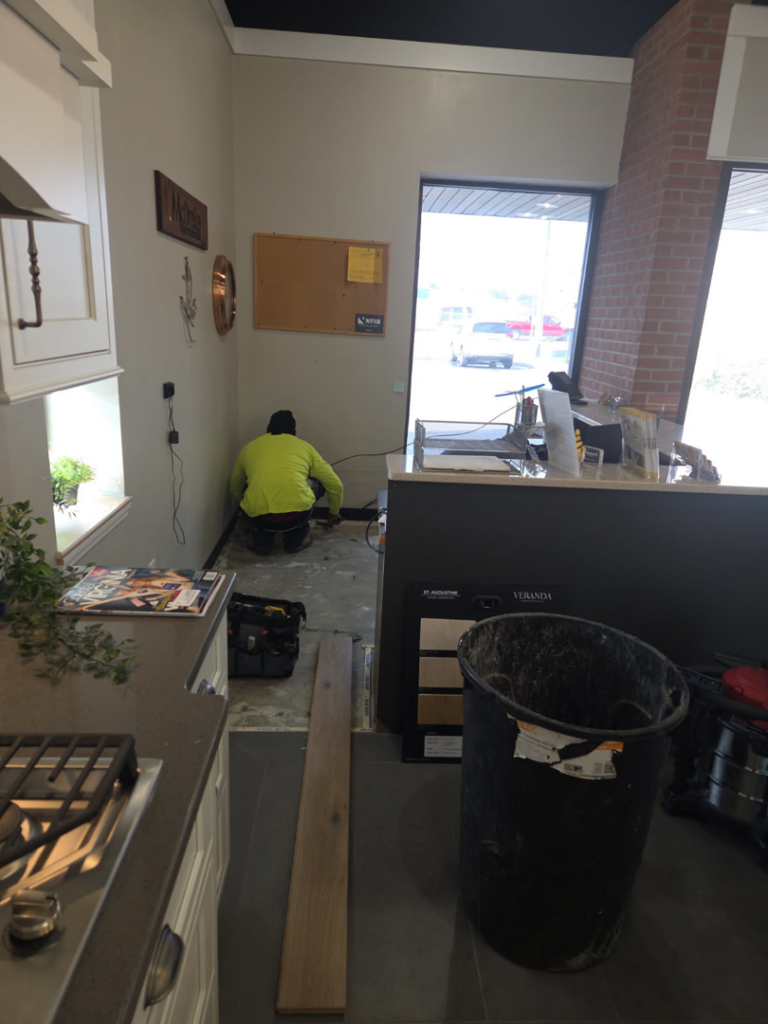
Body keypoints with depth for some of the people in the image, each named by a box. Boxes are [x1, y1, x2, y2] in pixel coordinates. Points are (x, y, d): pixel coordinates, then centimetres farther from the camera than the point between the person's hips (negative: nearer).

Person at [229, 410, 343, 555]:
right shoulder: (304, 446, 21)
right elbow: (336, 485, 24)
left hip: (259, 517, 2)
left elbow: (235, 490, 38)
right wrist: (333, 513, 43)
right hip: (297, 514, -2)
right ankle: (297, 539, 25)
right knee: (317, 483, 29)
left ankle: (261, 540, 23)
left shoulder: (250, 447, 25)